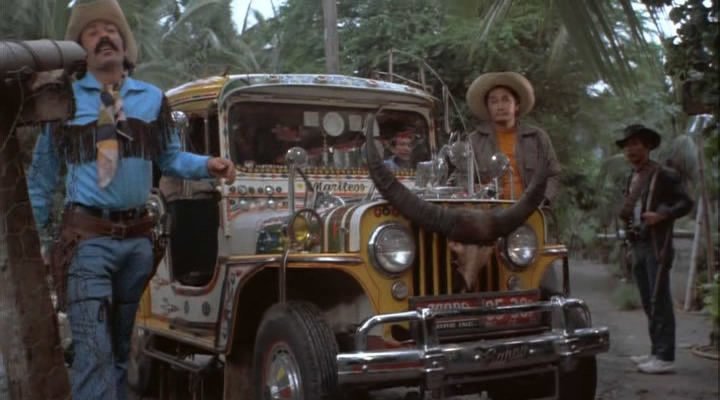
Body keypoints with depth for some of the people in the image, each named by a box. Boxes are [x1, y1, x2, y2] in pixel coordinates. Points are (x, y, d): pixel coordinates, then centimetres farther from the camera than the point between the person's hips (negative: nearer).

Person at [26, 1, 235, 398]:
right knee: (94, 348, -13)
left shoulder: (152, 98, 10)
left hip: (138, 237, 4)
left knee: (122, 344, 16)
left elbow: (170, 158, 11)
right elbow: (41, 176, 8)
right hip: (88, 237, -3)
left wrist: (206, 164, -9)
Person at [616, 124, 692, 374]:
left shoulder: (663, 175, -7)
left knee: (659, 300, -10)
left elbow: (686, 203, -10)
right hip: (638, 245, 8)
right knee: (648, 302, 11)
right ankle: (656, 351, 19)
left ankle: (665, 357, -9)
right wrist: (625, 214, 5)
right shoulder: (632, 178, 17)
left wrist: (662, 215, -22)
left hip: (657, 245, -8)